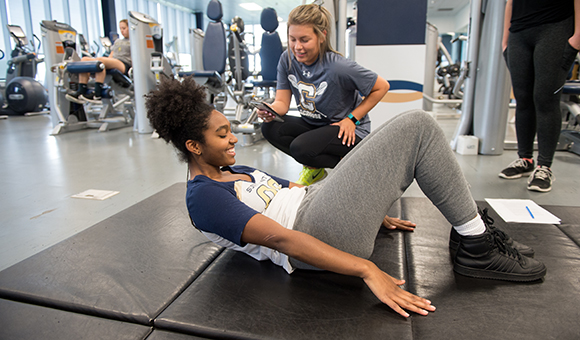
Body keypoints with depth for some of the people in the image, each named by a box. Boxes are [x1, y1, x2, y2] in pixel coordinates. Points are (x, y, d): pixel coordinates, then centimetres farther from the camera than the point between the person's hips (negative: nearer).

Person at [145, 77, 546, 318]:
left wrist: (373, 212, 20)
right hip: (316, 234, -10)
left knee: (414, 132, 11)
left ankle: (473, 233, 13)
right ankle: (479, 250, 0)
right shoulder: (204, 196, -8)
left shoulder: (236, 171, 23)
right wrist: (367, 270, -25)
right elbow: (279, 238, -20)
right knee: (418, 127, -9)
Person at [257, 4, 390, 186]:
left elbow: (382, 87, -13)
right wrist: (269, 111, -30)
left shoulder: (339, 67, -25)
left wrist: (352, 118, -15)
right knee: (270, 128, -17)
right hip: (313, 124, 6)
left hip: (347, 130, -6)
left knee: (301, 148, -30)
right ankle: (315, 167, 4)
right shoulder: (287, 59, -9)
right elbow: (282, 102, -7)